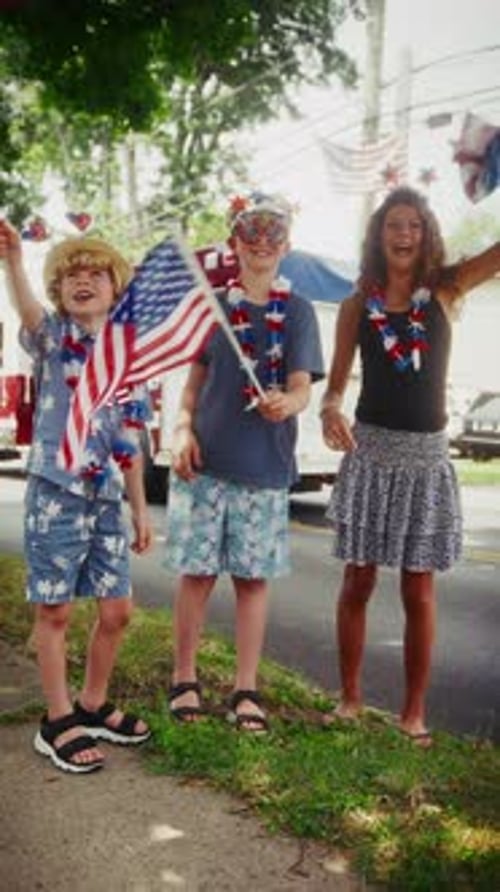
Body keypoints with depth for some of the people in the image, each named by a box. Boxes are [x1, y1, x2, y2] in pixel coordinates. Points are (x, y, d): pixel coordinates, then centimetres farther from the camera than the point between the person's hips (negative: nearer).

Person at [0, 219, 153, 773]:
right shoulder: (53, 337, -2)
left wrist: (140, 508, 13)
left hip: (106, 497, 5)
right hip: (55, 490, -5)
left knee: (116, 610, 8)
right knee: (54, 609, 2)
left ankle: (93, 707, 28)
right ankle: (58, 722, 16)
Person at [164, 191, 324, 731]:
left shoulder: (297, 310, 3)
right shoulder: (211, 305, 7)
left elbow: (302, 388, -6)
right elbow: (195, 380, 10)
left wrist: (285, 403, -29)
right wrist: (183, 429, -7)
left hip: (265, 466, 0)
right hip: (205, 461, 1)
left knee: (253, 577, 5)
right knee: (198, 572, 4)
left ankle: (246, 689, 17)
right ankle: (184, 679, 19)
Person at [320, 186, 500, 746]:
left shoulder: (446, 290, 0)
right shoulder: (358, 304, 2)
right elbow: (336, 381, 4)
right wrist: (330, 410, -18)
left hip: (426, 455, 0)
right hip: (370, 452, 1)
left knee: (418, 591, 5)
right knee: (358, 582, 7)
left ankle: (414, 710, 16)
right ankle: (350, 697, 22)